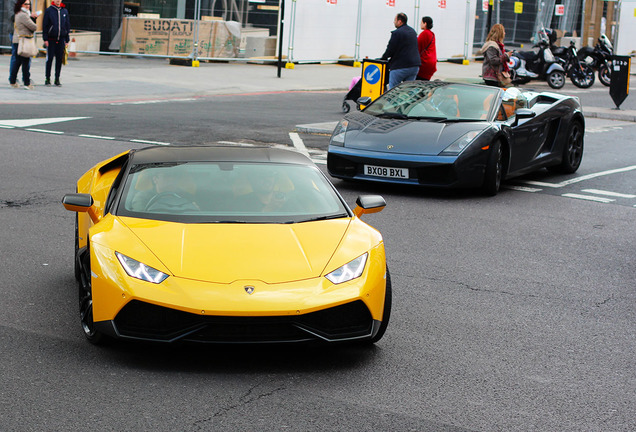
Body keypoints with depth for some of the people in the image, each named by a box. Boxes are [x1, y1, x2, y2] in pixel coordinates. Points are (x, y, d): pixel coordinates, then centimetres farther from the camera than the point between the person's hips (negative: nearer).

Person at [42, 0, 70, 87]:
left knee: (59, 59, 4)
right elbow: (45, 25, 0)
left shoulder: (65, 11, 9)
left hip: (61, 39, 3)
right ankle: (47, 78, 6)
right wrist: (45, 39, -7)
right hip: (51, 39, -3)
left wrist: (67, 40, 10)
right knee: (49, 58, -2)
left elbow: (67, 25, 14)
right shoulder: (49, 10, 0)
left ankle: (57, 79, 11)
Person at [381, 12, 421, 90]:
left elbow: (390, 49, -12)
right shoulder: (413, 32, 15)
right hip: (414, 66, 8)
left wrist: (384, 58, 7)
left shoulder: (397, 33, -12)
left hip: (400, 67, -8)